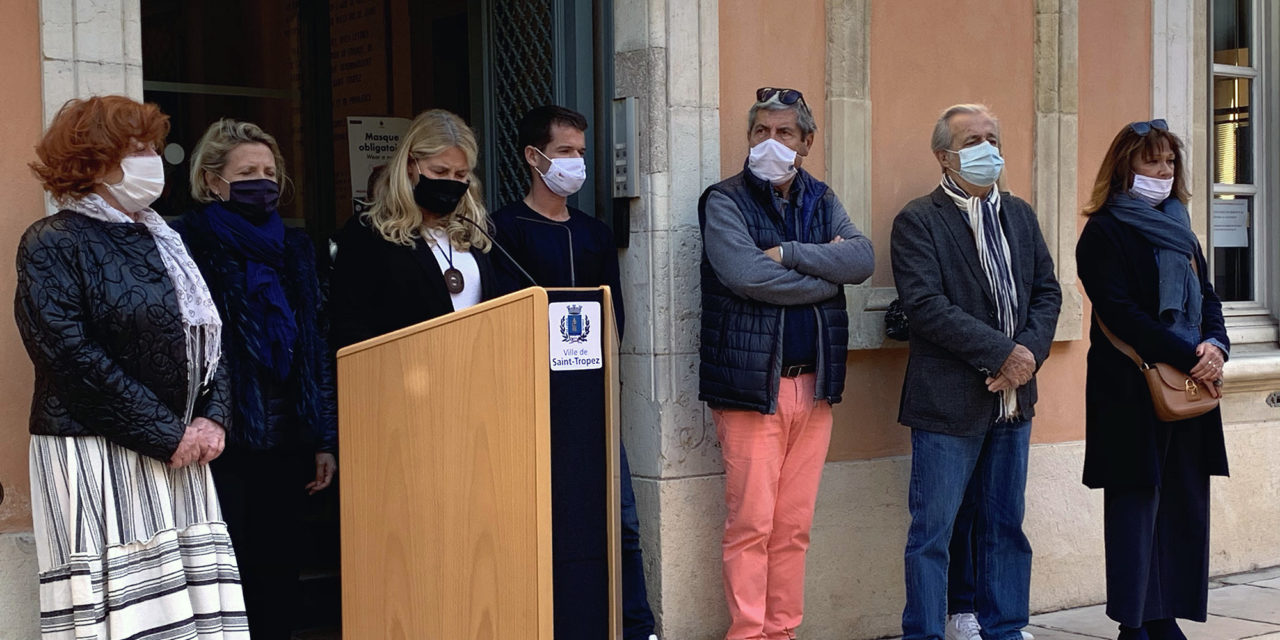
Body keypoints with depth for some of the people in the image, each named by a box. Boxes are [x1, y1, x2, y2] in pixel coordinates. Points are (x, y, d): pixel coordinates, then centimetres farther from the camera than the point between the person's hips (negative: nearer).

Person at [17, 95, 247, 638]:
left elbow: (208, 337, 19)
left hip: (180, 455, 7)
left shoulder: (161, 242, 17)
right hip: (95, 456, -7)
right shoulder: (53, 245, -5)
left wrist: (212, 416, 0)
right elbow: (74, 360, -15)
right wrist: (166, 435, -15)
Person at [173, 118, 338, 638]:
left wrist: (324, 438, 10)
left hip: (285, 442, 5)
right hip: (222, 441, -5)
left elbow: (318, 347, 14)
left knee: (278, 576, 9)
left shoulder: (293, 247, 14)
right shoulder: (188, 244, -4)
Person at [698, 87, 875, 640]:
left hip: (813, 383, 5)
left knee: (793, 526, 9)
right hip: (751, 385, -5)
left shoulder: (821, 201, 14)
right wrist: (826, 271, -7)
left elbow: (863, 258, -3)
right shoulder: (725, 201, -2)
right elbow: (746, 275, -19)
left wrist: (789, 253, -14)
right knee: (751, 524, -5)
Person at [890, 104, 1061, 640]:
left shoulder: (1019, 215, 14)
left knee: (1005, 525, 13)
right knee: (932, 531, 0)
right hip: (948, 400, -6)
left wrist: (1030, 353, -6)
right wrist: (1002, 352, -18)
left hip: (1013, 397, 6)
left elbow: (1046, 291, 12)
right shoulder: (918, 221, -7)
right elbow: (926, 306, -17)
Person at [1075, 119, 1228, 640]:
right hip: (1132, 391, -7)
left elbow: (1207, 298, 16)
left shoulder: (1178, 229, 18)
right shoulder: (1105, 231, -5)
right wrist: (1188, 356, -18)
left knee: (1183, 504, 6)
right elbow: (1121, 312, -14)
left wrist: (1216, 344, -5)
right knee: (1137, 504, -3)